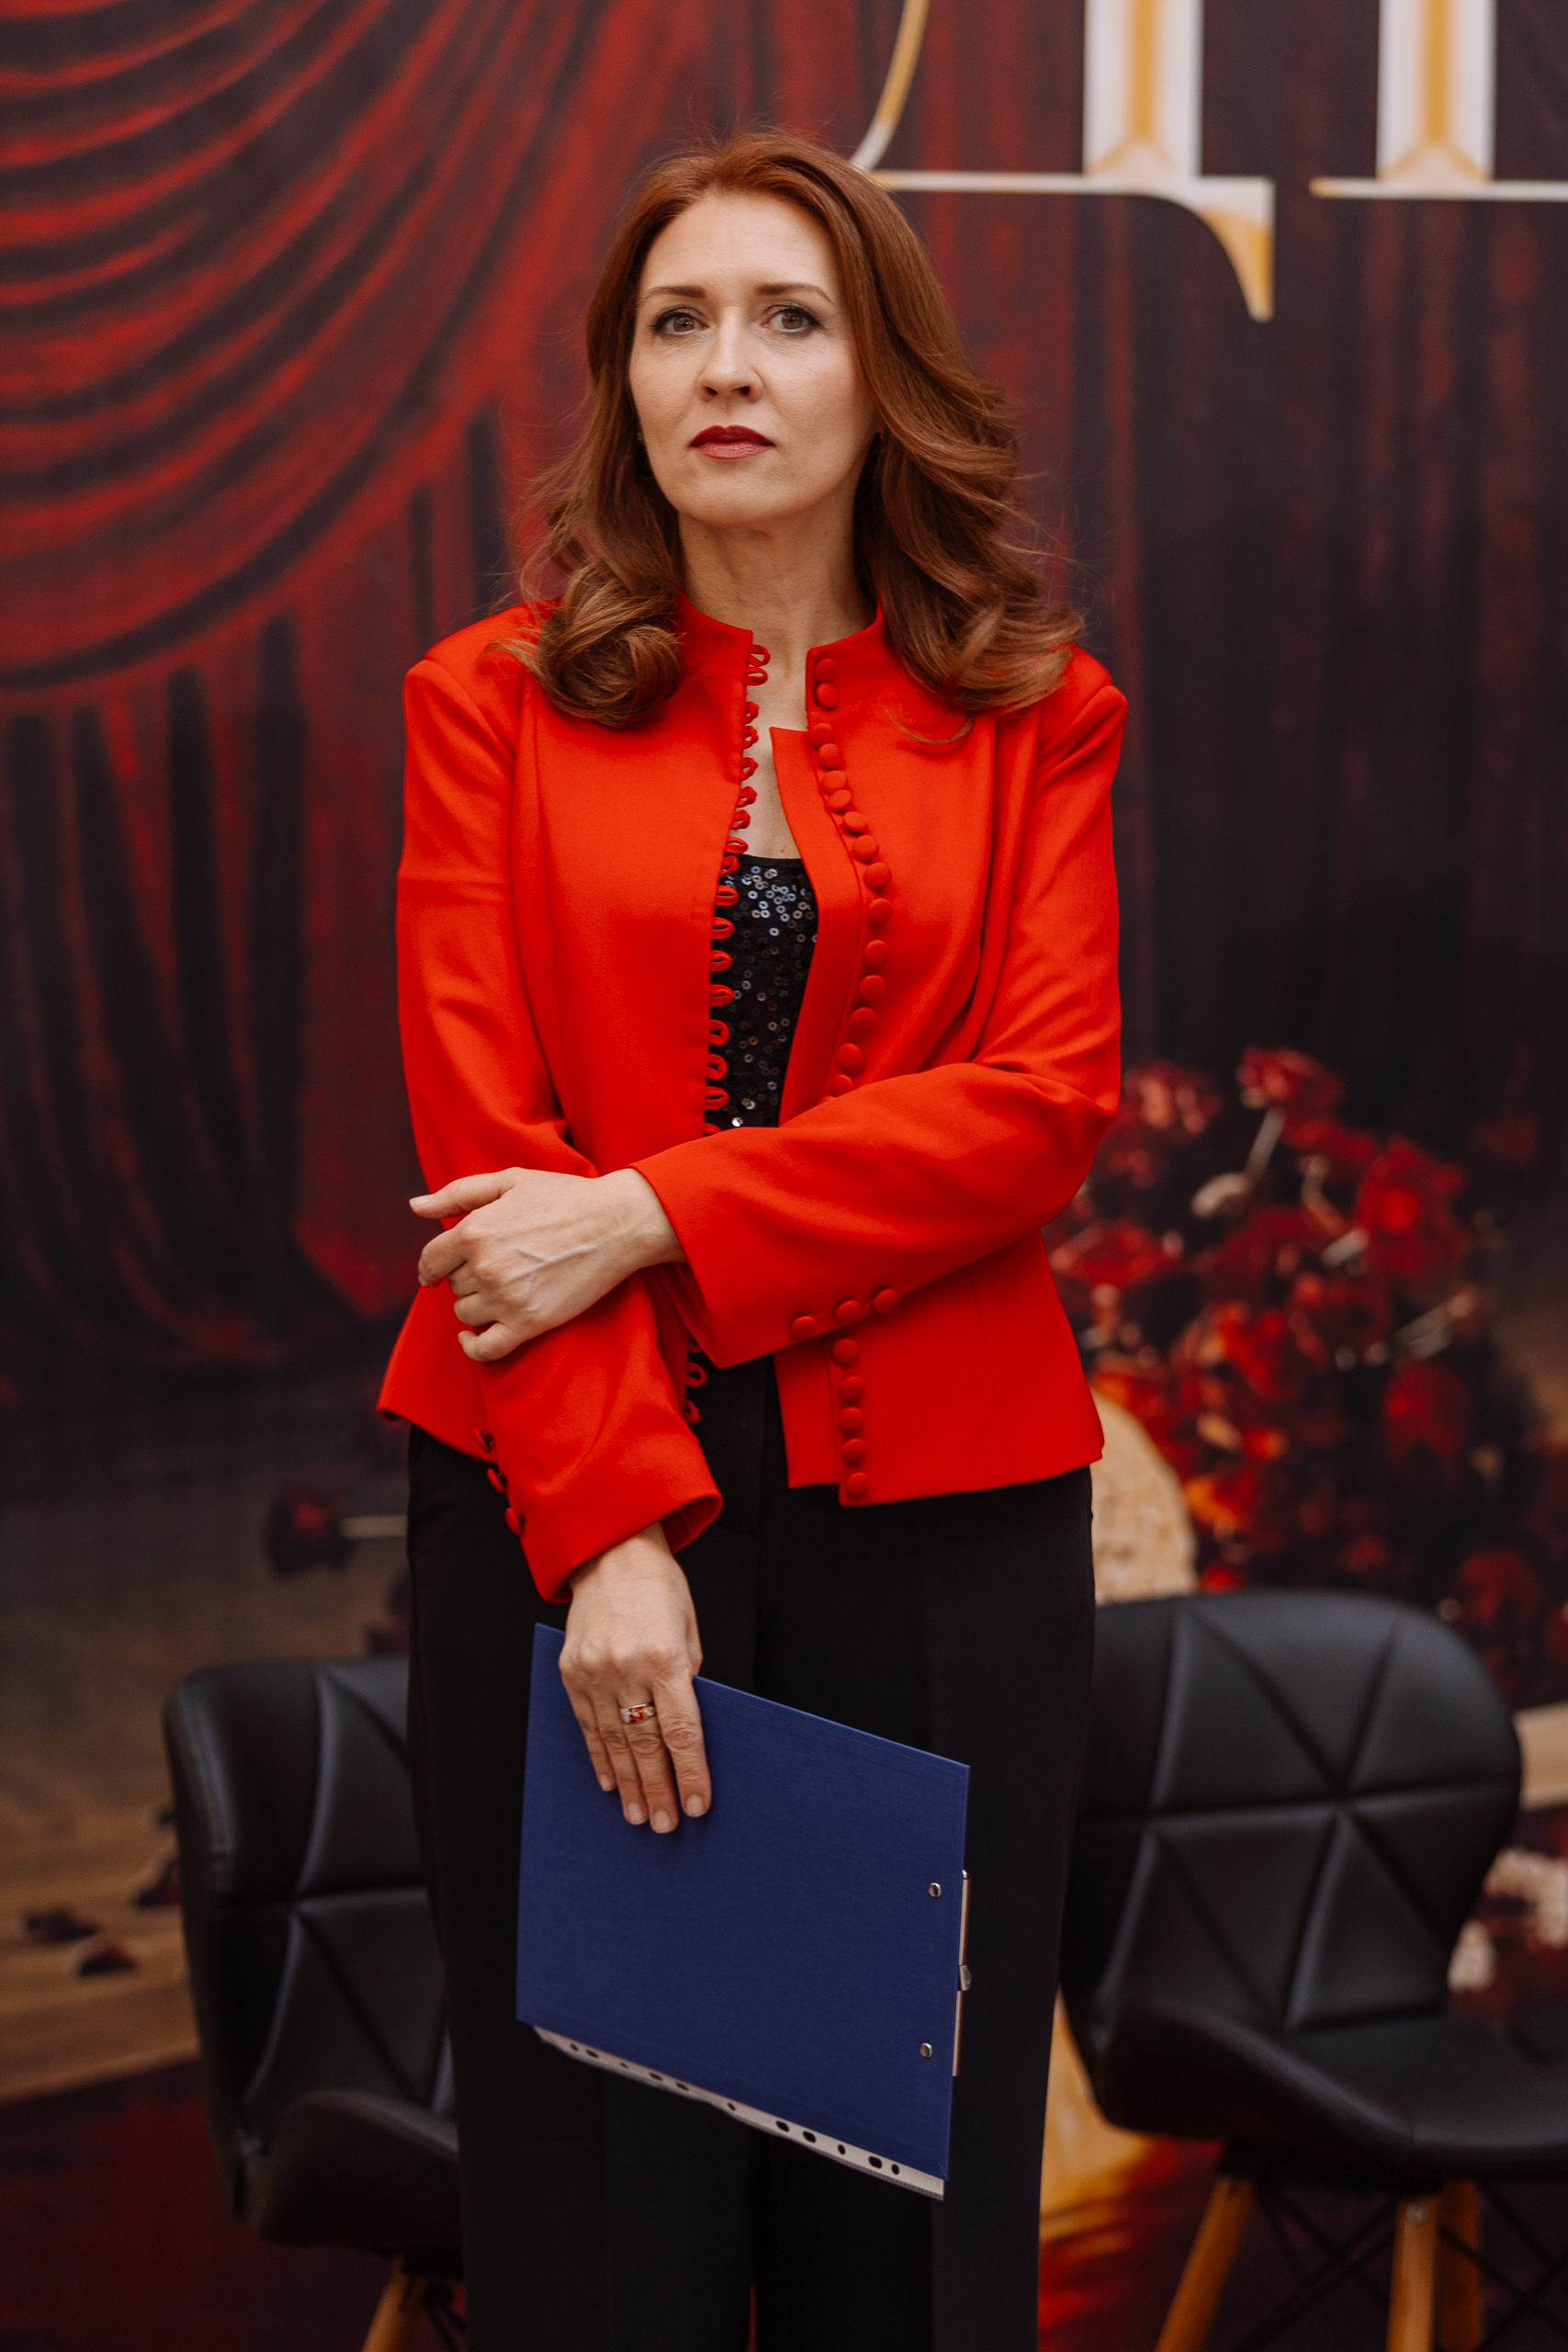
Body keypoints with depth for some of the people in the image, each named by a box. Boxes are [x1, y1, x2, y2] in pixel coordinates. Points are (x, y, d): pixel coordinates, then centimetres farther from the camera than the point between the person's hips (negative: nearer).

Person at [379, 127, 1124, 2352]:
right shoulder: (495, 702, 6)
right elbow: (487, 1135, -4)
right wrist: (609, 1530, -15)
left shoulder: (1033, 713, 7)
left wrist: (651, 1214, -16)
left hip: (936, 1517, 1)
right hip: (561, 1499, 0)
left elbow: (1043, 1105, -6)